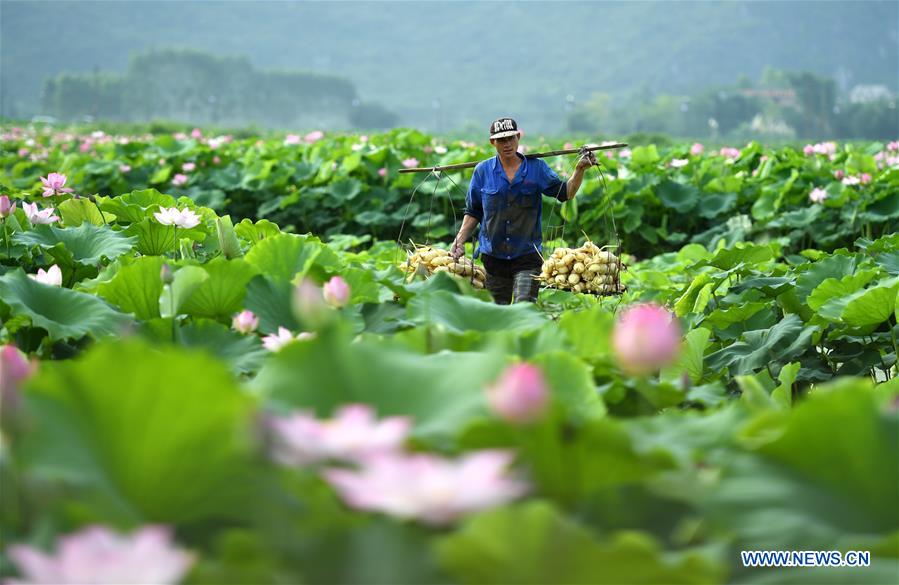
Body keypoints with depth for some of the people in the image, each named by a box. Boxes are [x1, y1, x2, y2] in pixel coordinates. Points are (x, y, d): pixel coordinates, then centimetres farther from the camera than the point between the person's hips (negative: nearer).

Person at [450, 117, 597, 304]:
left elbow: (565, 193, -3)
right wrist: (460, 239, 1)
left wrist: (579, 170, -17)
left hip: (527, 255, -2)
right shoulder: (483, 171, 4)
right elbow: (473, 212, 10)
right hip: (493, 256, 2)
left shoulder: (536, 168, 1)